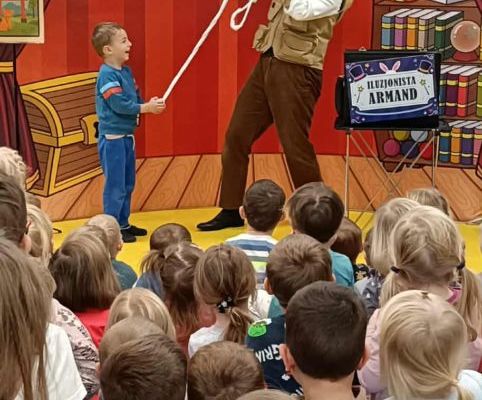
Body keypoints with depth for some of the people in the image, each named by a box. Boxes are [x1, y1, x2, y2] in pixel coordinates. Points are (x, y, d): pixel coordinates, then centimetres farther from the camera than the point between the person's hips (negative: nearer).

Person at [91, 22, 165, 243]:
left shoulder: (126, 71, 11)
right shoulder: (107, 75, -18)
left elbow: (135, 98, 12)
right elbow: (120, 105, -24)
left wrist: (150, 104, -8)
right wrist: (147, 108, -18)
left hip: (127, 136, 9)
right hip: (112, 138, -9)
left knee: (127, 183, 17)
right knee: (115, 185, -3)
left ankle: (123, 224, 28)